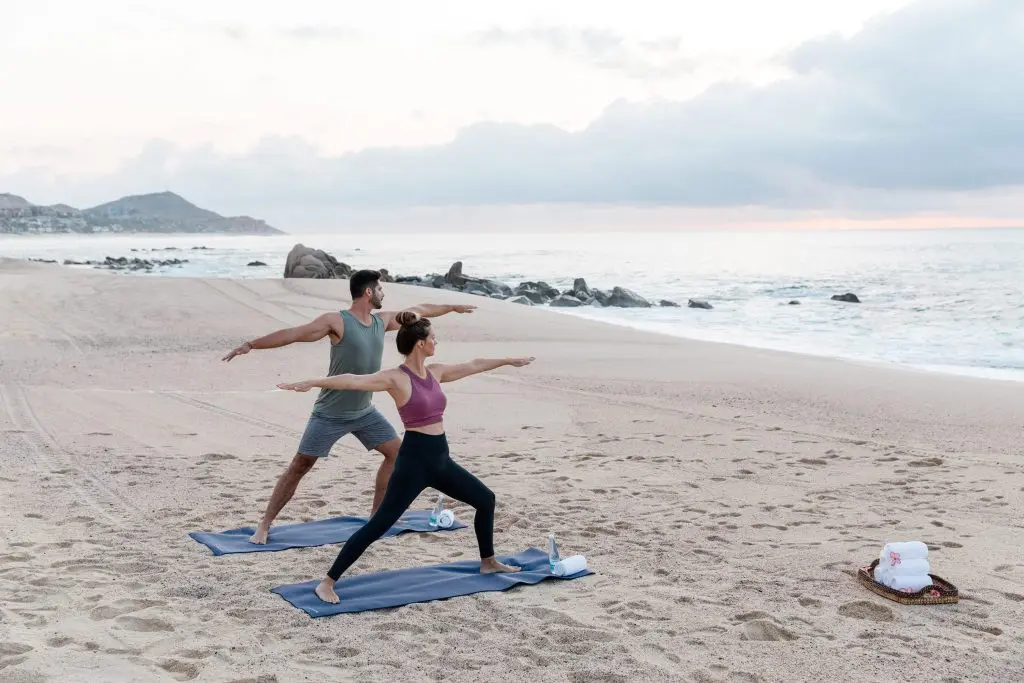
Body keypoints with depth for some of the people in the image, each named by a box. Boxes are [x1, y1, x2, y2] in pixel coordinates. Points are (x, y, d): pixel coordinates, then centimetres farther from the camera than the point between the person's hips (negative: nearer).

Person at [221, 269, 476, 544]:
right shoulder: (336, 321, -16)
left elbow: (419, 310, 18)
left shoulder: (382, 321, 4)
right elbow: (293, 334, -21)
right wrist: (251, 344, -27)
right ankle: (264, 525, 4)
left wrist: (453, 307, 29)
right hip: (330, 415, -7)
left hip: (364, 412, 7)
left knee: (397, 451, 7)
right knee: (300, 466, -5)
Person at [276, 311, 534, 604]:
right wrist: (312, 382, -38)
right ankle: (327, 582, -5)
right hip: (414, 460, -8)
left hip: (440, 459, 8)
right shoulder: (396, 378, -13)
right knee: (379, 525, -11)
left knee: (485, 499, 18)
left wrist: (508, 360, 34)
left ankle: (488, 563, 36)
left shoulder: (435, 372, 9)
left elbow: (473, 365, 23)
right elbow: (353, 380, -26)